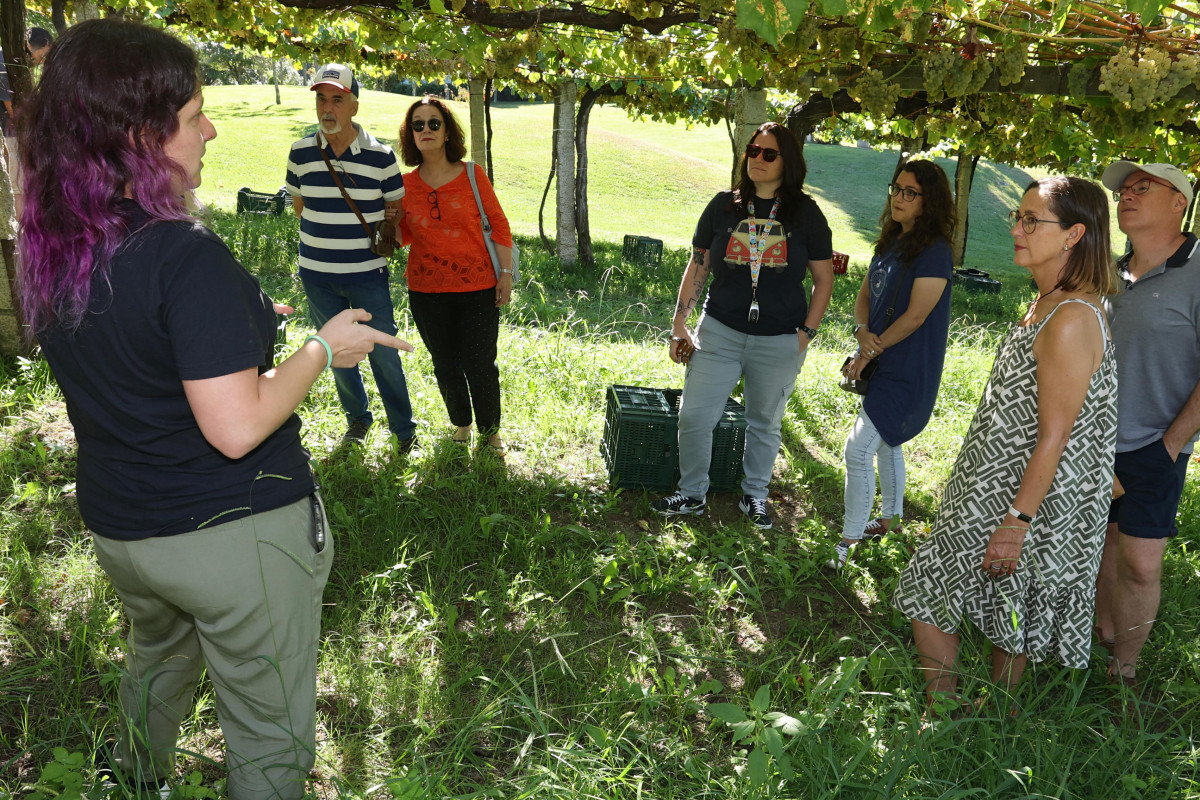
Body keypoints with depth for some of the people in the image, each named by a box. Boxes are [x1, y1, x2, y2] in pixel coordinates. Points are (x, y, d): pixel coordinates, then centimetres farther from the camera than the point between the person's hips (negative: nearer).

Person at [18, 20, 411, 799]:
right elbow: (237, 428, -28)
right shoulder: (187, 256, -26)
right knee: (269, 736, 12)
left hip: (117, 524, 9)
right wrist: (323, 346, -15)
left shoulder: (52, 252, -1)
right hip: (234, 534, -8)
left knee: (158, 655, 37)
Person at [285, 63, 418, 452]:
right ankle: (357, 418, 34)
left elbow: (396, 208, 6)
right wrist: (326, 234, 4)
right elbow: (299, 203, 15)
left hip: (368, 273, -2)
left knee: (384, 352, 2)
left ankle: (404, 429, 17)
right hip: (317, 273, 3)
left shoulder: (380, 155, -6)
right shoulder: (301, 153, 0)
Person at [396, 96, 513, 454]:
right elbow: (402, 236, 12)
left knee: (480, 365, 1)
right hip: (427, 290, 2)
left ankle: (490, 430, 24)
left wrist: (506, 273, -4)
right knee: (445, 364, 14)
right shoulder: (406, 184, 2)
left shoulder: (472, 174, -3)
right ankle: (461, 424, 37)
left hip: (477, 288, -2)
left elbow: (498, 225, 0)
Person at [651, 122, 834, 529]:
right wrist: (679, 326, 2)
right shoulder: (724, 206, 2)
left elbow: (824, 279, 4)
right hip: (719, 332, 1)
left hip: (779, 342, -1)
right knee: (694, 416, 0)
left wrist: (806, 333, -3)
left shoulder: (806, 214, 0)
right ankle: (692, 494, 20)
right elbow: (697, 268, 6)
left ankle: (754, 496, 33)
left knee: (765, 424, 13)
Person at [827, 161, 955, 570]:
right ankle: (891, 518, 41)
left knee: (858, 449, -12)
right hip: (882, 365, 9)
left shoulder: (935, 252, -17)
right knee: (886, 443, 22)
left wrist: (871, 351, -14)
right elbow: (865, 294, 9)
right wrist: (862, 332, -11)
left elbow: (916, 315, -20)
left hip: (908, 372, -9)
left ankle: (848, 542, -2)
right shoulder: (890, 242, 8)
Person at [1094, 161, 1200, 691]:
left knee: (1140, 564, -3)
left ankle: (1125, 668, 14)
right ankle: (1103, 632, 33)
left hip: (1151, 449, -5)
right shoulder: (1111, 275, 7)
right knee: (1102, 538, 15)